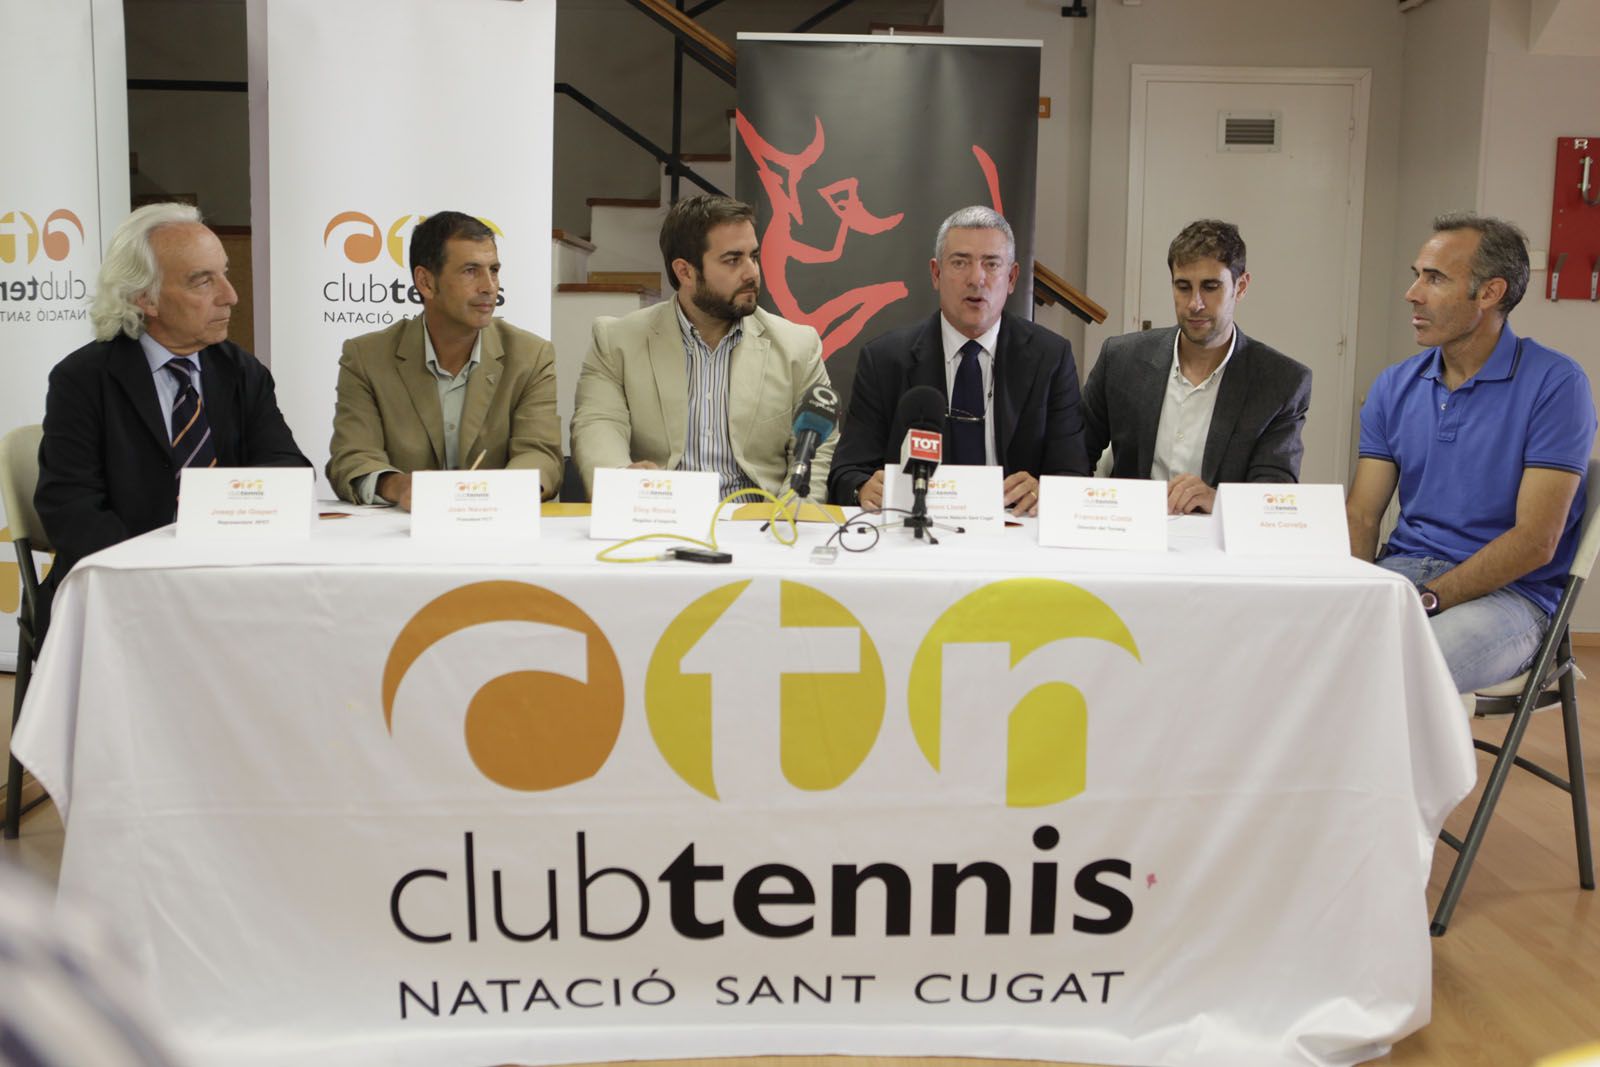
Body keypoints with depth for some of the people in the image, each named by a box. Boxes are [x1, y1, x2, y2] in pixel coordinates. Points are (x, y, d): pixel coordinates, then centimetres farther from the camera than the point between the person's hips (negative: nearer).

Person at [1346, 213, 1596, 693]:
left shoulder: (1555, 383, -6)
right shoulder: (1395, 386, 11)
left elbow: (1536, 541, -12)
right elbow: (1361, 514, 6)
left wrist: (1428, 600, -21)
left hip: (1506, 593, -5)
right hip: (1401, 569, 5)